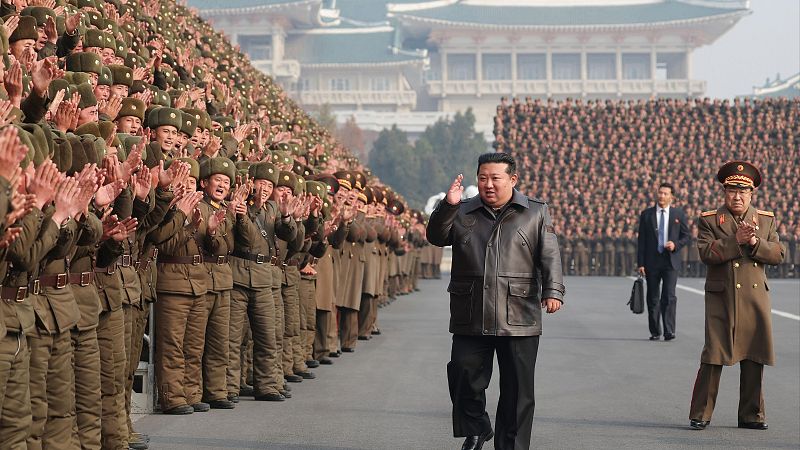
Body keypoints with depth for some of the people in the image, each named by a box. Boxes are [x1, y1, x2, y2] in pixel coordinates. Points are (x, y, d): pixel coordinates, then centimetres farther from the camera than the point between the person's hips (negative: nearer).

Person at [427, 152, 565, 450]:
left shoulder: (536, 213, 7)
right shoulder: (463, 213, 12)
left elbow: (550, 256, 1)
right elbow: (436, 237, 2)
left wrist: (553, 291, -14)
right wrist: (447, 206, -13)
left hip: (518, 321, -1)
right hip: (470, 320, 2)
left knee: (517, 389, 2)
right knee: (464, 378, 0)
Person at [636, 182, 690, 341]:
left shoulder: (679, 214, 7)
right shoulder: (646, 214, 6)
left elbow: (685, 236, 11)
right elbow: (641, 240, 4)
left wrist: (676, 244, -11)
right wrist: (641, 263, -3)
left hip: (671, 261, -1)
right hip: (652, 261, 1)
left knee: (669, 297, -10)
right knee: (653, 298, 5)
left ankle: (669, 331, -9)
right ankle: (655, 332, 13)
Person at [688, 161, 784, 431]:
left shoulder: (767, 220, 12)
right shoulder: (709, 220, 3)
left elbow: (778, 254, 3)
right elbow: (706, 253, -11)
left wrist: (755, 242, -13)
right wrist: (736, 240, -20)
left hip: (756, 298, 3)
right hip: (722, 298, -3)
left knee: (754, 357, 5)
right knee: (714, 356, -6)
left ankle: (751, 415, 15)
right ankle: (700, 415, 0)